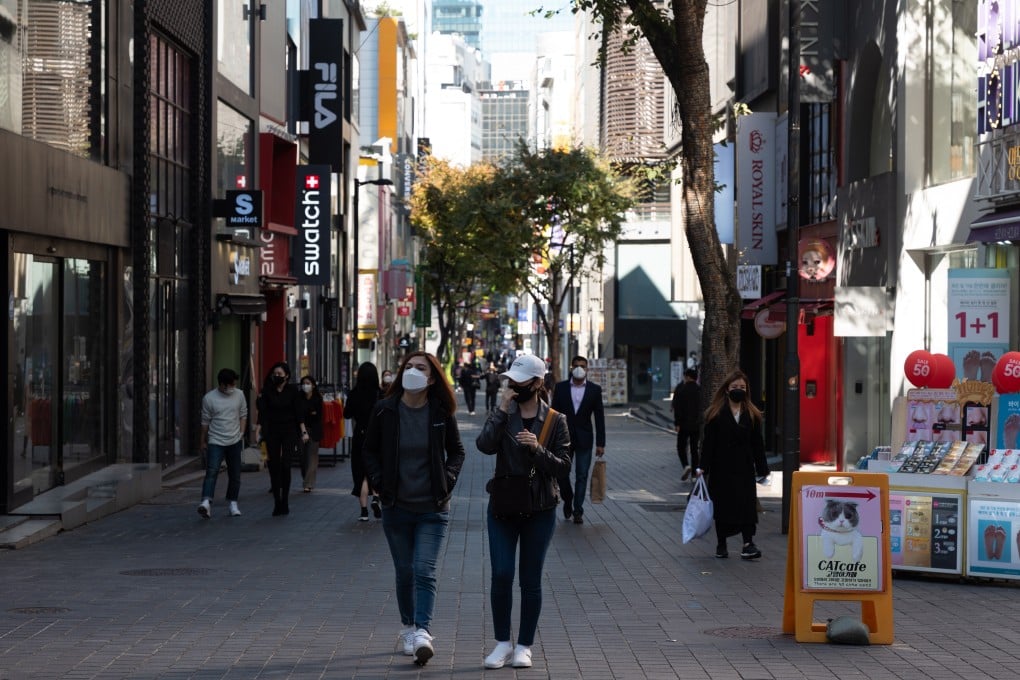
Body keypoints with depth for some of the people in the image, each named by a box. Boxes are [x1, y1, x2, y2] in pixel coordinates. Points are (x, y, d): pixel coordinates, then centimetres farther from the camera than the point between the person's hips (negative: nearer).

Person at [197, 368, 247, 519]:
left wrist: (241, 433, 3)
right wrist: (203, 441, 8)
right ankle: (206, 502, -31)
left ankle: (233, 504, 22)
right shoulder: (209, 398, -6)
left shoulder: (239, 395, 2)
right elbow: (206, 421, 2)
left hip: (234, 442, 3)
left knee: (235, 475, 9)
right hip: (215, 442, -3)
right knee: (212, 472, -18)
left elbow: (243, 415, 12)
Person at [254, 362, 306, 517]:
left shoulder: (292, 390, 0)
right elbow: (262, 413, -1)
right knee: (274, 466, 0)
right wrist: (258, 430, -12)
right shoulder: (267, 391, 3)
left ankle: (284, 502, -3)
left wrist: (303, 431, -8)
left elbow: (298, 412, -1)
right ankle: (277, 502, 6)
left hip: (289, 431, -2)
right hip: (272, 432, 2)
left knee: (285, 464, -10)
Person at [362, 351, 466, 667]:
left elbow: (456, 451, 10)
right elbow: (369, 450, 9)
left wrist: (447, 480, -4)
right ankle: (408, 628, 25)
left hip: (433, 509, -1)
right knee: (404, 573, 10)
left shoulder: (441, 413, -4)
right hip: (397, 507, 1)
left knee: (424, 571, -12)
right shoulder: (384, 411, -3)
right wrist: (379, 482, -3)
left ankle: (422, 633, -20)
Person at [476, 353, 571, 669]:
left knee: (530, 581, 5)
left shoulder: (555, 421, -1)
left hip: (539, 510, -1)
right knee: (501, 575, -6)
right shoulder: (502, 415, 2)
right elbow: (485, 444, -16)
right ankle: (502, 643, 7)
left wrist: (537, 449, -20)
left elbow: (563, 466, -5)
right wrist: (502, 411, -21)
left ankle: (524, 646, 14)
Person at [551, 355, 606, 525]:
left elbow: (599, 417, 1)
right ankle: (568, 500, 29)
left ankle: (578, 511, 7)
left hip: (584, 439, -1)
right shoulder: (560, 388, 1)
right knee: (562, 473, 4)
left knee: (582, 476, 0)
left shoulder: (595, 390, 0)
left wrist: (600, 443, -3)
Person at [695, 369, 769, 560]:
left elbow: (757, 444, 8)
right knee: (722, 505, 6)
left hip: (744, 467, 1)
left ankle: (748, 544, -10)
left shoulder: (752, 414, 6)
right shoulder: (715, 414, -1)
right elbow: (708, 442, -3)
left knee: (747, 504, -7)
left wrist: (762, 469, 4)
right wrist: (704, 467, -9)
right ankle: (721, 544, 18)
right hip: (722, 468, -1)